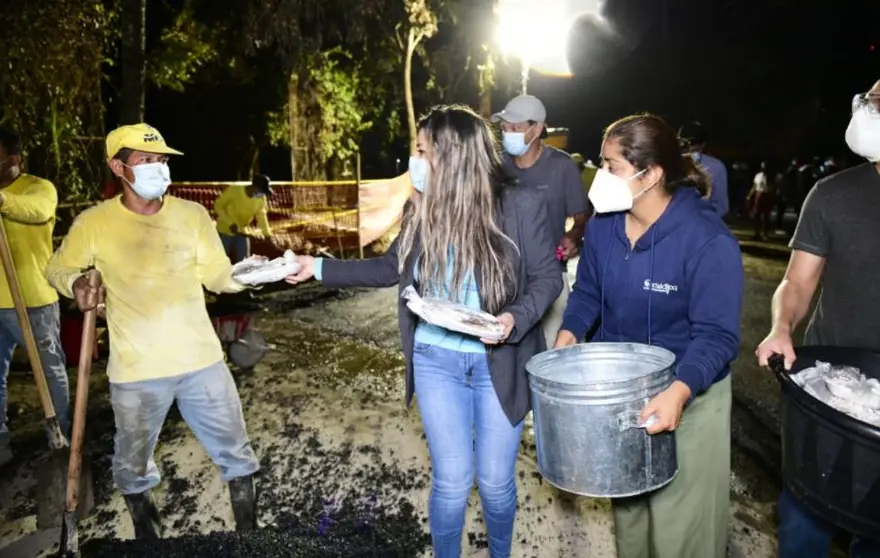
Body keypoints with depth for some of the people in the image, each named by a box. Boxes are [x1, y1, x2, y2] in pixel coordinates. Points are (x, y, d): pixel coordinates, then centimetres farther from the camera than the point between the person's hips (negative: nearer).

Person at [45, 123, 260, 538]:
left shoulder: (193, 215, -1)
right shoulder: (94, 223, -6)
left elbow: (217, 276, 0)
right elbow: (57, 268, 8)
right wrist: (75, 282, -14)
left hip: (202, 360, 1)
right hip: (136, 371, -1)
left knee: (235, 453, 13)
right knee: (133, 466, 20)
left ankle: (247, 530, 39)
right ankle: (147, 533, 51)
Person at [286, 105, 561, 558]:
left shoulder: (521, 205, -12)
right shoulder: (421, 211, -2)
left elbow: (548, 277, -6)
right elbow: (390, 268, 11)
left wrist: (515, 319, -25)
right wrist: (319, 267, 9)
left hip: (497, 363, -1)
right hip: (436, 361, 2)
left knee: (495, 481, 13)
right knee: (451, 480, 8)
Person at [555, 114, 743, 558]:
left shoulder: (708, 241, -24)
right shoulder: (602, 225, -7)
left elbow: (716, 335, -23)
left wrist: (678, 392, -39)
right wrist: (568, 334, -14)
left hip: (689, 393, -5)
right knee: (625, 502, 23)